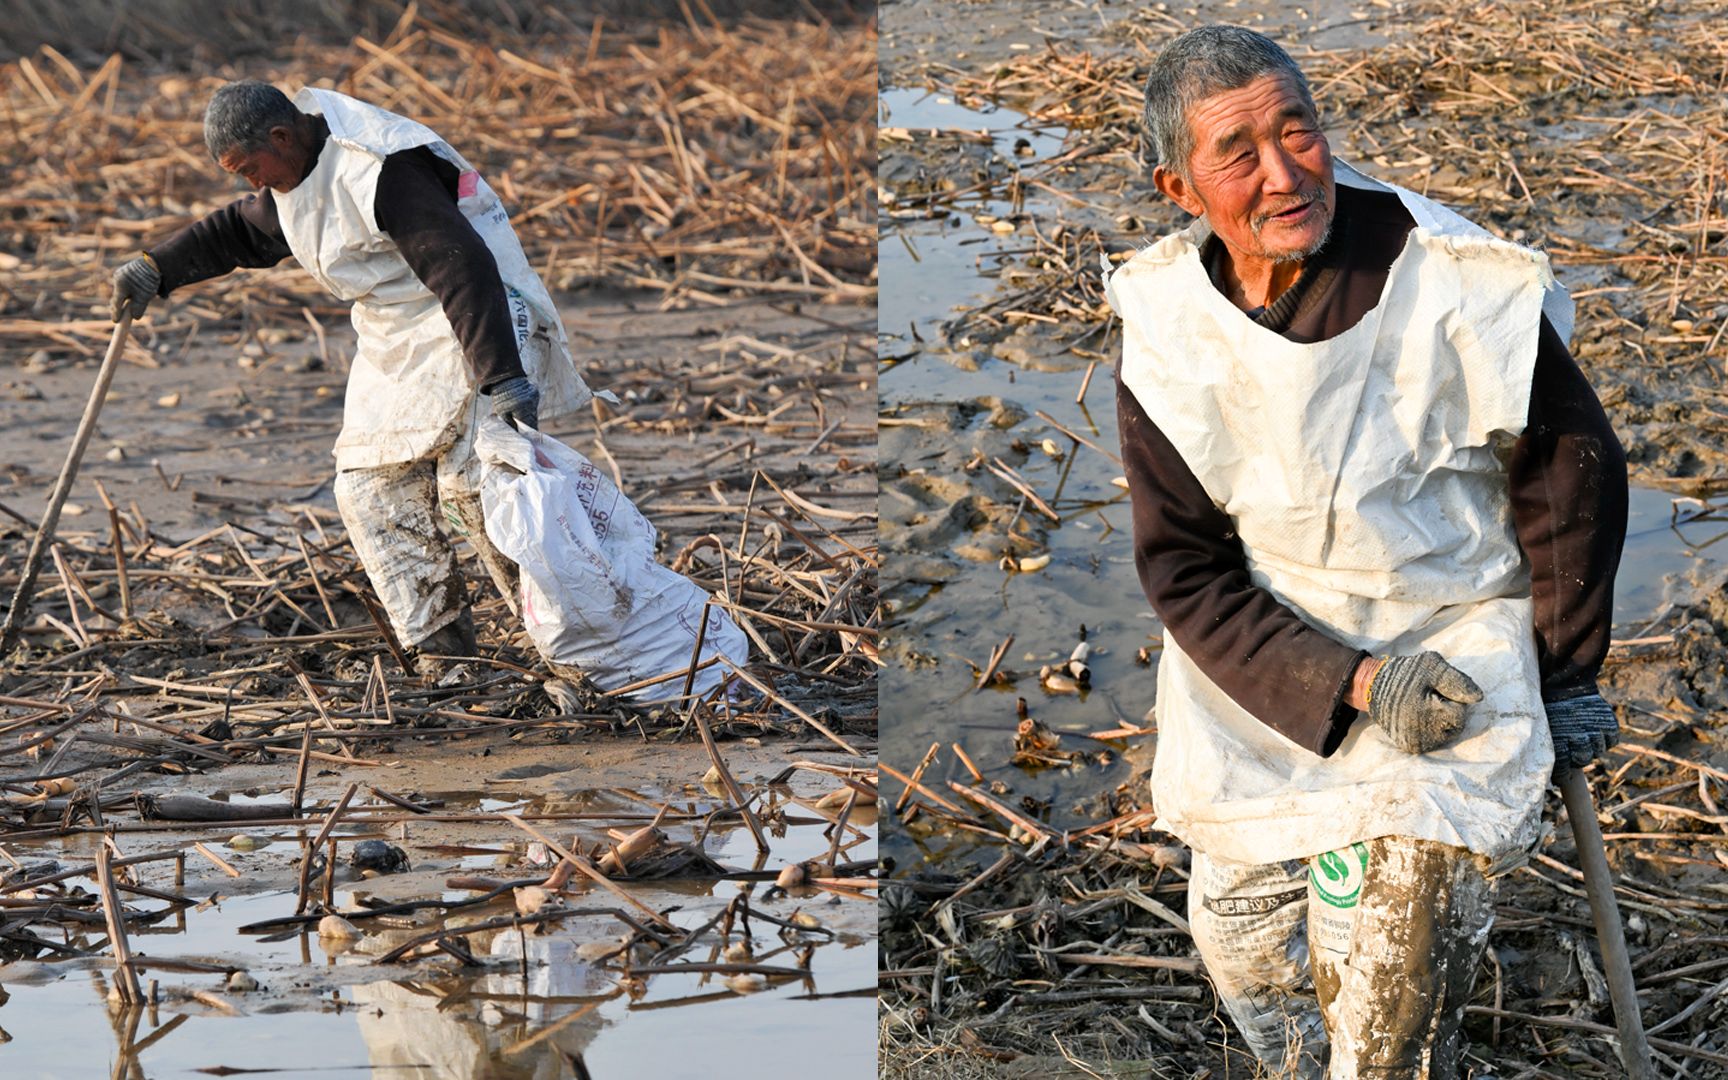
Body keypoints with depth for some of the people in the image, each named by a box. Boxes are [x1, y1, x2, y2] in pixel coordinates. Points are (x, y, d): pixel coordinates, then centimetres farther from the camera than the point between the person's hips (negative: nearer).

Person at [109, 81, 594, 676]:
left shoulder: (380, 173, -26)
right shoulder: (295, 172, 6)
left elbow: (462, 270, -30)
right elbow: (240, 231, 26)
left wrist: (502, 378, -34)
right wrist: (156, 269, 17)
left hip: (470, 334, -10)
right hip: (393, 347, 10)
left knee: (474, 482, -18)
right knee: (369, 489, 2)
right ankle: (440, 645, 3)